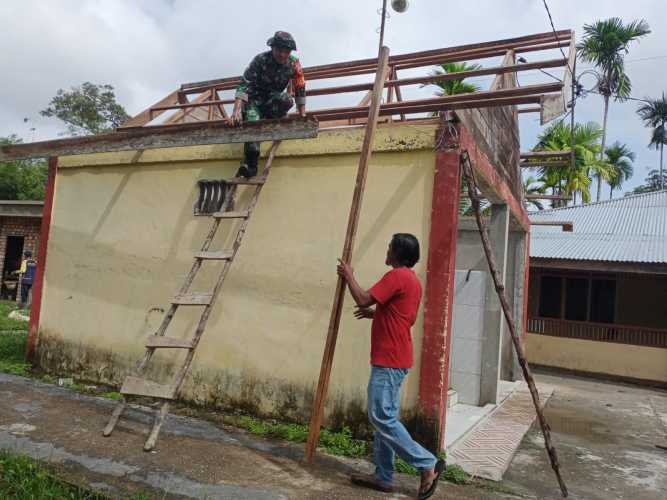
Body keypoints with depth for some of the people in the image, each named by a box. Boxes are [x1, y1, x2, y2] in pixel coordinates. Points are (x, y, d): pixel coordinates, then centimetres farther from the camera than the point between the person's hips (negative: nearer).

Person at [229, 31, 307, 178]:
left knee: (287, 100, -33)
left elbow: (300, 90, -4)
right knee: (252, 121, -33)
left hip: (272, 100, 2)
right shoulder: (260, 60, -21)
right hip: (255, 99, -2)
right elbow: (244, 85, -28)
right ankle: (250, 164, -40)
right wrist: (236, 111, -41)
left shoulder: (294, 63, -12)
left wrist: (303, 116, -10)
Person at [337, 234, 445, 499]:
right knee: (385, 417, 12)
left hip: (388, 360, -10)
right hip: (396, 359, 10)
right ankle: (383, 476, 18)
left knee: (381, 418, -6)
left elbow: (362, 300, -18)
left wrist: (349, 276, -3)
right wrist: (375, 313, 20)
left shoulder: (397, 276, -15)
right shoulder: (412, 279, 16)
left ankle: (428, 464, -1)